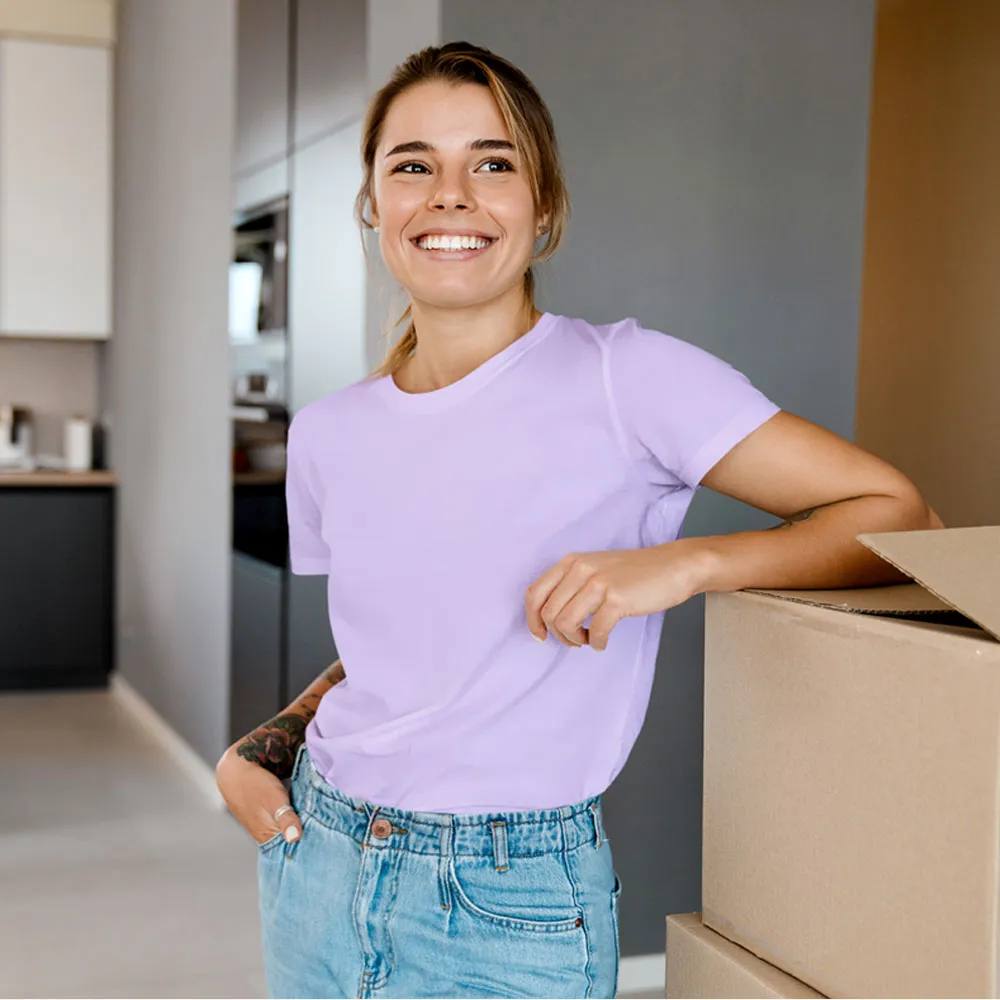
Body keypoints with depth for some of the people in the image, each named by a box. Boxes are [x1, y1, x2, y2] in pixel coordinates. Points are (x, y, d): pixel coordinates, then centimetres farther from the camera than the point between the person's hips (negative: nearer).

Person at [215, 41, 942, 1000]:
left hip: (508, 913, -4)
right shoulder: (326, 434, 3)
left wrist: (683, 563, -24)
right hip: (315, 869, 5)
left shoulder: (627, 378, -12)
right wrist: (260, 748, 2)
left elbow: (901, 516, -13)